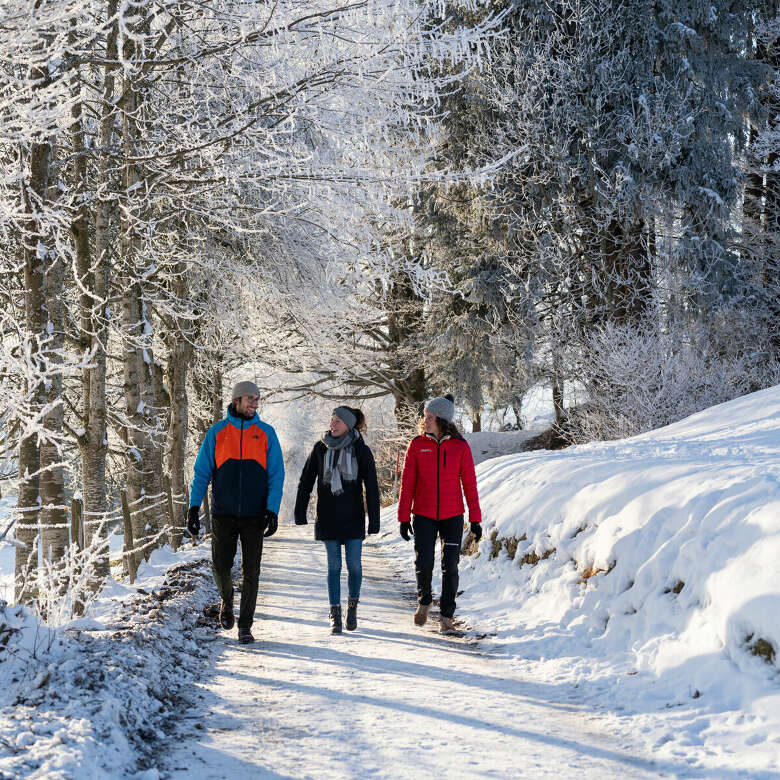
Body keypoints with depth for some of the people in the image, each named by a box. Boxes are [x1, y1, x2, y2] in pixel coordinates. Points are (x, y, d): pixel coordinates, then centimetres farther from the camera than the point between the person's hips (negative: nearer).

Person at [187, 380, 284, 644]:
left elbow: (276, 475, 2)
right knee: (221, 566, 2)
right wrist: (193, 507, -4)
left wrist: (272, 511, -9)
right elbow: (202, 472, 5)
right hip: (223, 513, 0)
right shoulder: (217, 432, 3)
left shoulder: (266, 433, 4)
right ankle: (227, 602, 32)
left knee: (251, 571, -1)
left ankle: (245, 626, 8)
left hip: (254, 514, 0)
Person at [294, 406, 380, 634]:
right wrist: (300, 513, 2)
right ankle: (335, 613, 8)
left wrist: (374, 520, -6)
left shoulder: (361, 450, -3)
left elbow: (372, 487, -2)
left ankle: (353, 604, 21)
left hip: (353, 518, -1)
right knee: (334, 566, 2)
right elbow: (306, 481, 7)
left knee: (354, 564, -2)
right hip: (328, 518, 1)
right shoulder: (321, 448, 2)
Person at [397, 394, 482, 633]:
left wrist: (475, 519, -2)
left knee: (450, 567, 0)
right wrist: (404, 517, -1)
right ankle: (424, 601, 25)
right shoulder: (417, 445, -1)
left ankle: (446, 615, 13)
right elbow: (407, 484, 2)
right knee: (423, 564, -4)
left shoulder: (460, 447, -3)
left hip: (452, 516, 0)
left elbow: (470, 484, 1)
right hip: (423, 516, 0)